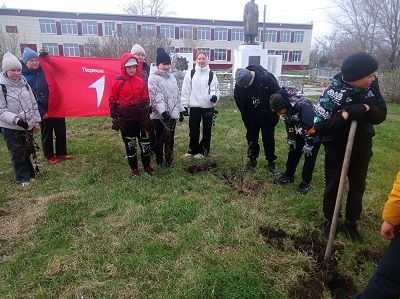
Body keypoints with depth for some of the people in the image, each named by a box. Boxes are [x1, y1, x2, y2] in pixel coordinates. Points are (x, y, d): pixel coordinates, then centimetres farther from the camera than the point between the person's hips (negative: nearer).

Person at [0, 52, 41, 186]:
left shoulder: (24, 84, 6)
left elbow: (33, 104, 11)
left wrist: (36, 121, 8)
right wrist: (16, 119, -28)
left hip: (27, 125, 5)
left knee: (27, 152, 16)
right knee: (17, 155, 4)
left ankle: (30, 174, 30)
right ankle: (23, 178, 18)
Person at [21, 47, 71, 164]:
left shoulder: (44, 70, 2)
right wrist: (41, 112, -14)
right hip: (44, 111, -4)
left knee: (61, 132, 12)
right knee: (47, 134, 10)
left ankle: (61, 153, 29)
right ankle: (50, 156, 27)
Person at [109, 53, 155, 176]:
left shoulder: (140, 81, 4)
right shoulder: (117, 82, -5)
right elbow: (112, 101, -1)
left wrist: (146, 115, 4)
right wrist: (115, 118, -6)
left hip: (140, 118, 3)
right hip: (126, 119, -2)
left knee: (145, 142, 7)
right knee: (130, 144, 9)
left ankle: (147, 165, 25)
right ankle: (133, 168, 25)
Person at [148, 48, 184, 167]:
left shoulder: (171, 77, 15)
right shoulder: (153, 78, -8)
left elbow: (177, 95, 18)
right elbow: (156, 97, -17)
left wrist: (180, 110, 15)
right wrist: (163, 111, -26)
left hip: (172, 113, 6)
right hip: (160, 115, -6)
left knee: (170, 138, 11)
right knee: (160, 138, 4)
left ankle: (169, 160, 23)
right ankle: (159, 161, 18)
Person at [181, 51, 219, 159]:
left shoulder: (211, 75, 2)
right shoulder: (190, 74, 3)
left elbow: (215, 89, -1)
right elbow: (186, 90, 2)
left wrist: (214, 96, -24)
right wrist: (184, 105, -1)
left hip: (208, 106, 0)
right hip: (194, 106, 0)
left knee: (207, 130, 8)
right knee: (193, 130, 8)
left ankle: (204, 150, 22)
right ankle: (193, 149, 22)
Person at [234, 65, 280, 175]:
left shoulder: (266, 78, -27)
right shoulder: (239, 82, -16)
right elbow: (238, 99, -1)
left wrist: (275, 114, -10)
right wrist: (245, 115, -4)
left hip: (267, 116, -3)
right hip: (251, 117, 3)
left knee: (269, 140, 6)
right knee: (251, 138, 12)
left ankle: (271, 162, 21)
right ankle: (252, 160, 28)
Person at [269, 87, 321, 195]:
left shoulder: (303, 107, -37)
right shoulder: (287, 107, -10)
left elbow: (311, 126, -31)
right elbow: (289, 124, 5)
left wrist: (309, 144, -23)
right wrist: (291, 139, 5)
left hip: (315, 131, -8)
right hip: (302, 132, 8)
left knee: (309, 156, -3)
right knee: (293, 152, 10)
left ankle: (306, 181, 11)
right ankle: (289, 175, 23)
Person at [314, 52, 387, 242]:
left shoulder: (371, 86, -9)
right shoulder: (333, 93, -25)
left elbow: (381, 115, -6)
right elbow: (319, 127, -27)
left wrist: (366, 109, -26)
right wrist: (346, 115, -35)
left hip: (362, 147, 5)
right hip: (337, 149, -5)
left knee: (358, 187, 17)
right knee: (333, 186, 13)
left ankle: (351, 222, 37)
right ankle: (330, 220, 35)